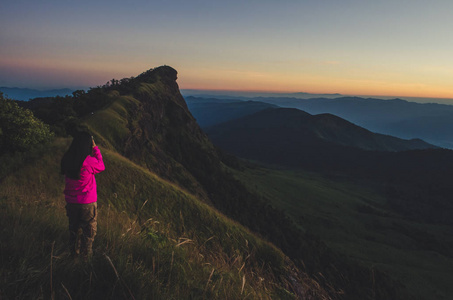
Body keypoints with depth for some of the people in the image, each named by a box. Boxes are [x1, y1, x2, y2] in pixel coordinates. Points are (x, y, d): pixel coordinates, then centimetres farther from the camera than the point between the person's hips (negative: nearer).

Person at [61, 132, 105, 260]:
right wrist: (95, 148, 0)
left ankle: (74, 252, 39)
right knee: (89, 230, 15)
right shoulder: (89, 161, -23)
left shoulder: (67, 159, -9)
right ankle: (86, 255, 27)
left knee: (73, 228, 24)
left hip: (71, 201, 5)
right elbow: (101, 166, -4)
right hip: (87, 202, -5)